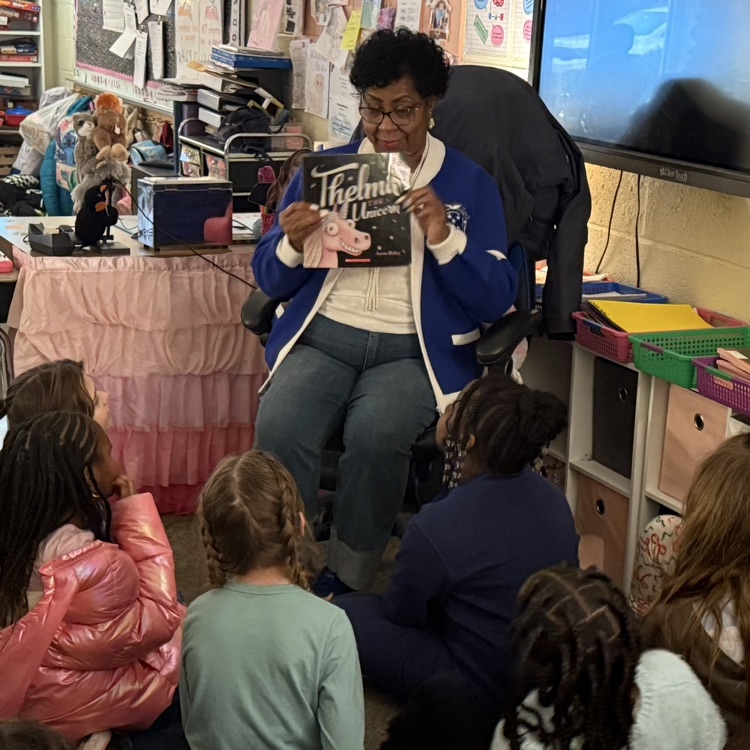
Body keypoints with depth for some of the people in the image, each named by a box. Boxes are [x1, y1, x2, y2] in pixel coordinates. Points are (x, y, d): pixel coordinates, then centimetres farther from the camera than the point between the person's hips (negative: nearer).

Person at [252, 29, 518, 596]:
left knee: (377, 435, -33)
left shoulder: (470, 184, 8)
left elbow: (498, 299, 1)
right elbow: (270, 281, 14)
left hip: (415, 349, -2)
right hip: (324, 336, 2)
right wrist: (292, 244, -8)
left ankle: (347, 581, -11)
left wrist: (444, 238, -14)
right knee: (278, 429, -30)